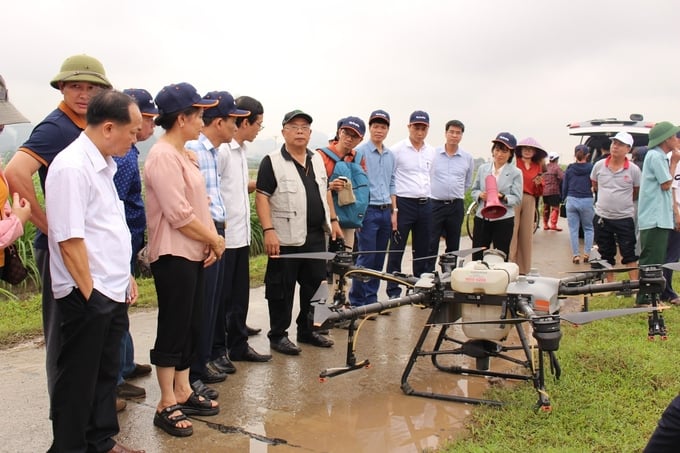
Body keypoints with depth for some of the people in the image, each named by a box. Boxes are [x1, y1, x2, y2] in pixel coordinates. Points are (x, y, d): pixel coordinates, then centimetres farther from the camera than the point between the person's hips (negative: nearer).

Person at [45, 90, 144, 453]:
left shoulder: (102, 164, 11)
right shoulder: (71, 168, -18)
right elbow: (69, 240, -20)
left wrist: (125, 276, 16)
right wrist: (90, 294, -15)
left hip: (112, 292, 9)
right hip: (87, 297, -9)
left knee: (106, 373, 19)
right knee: (78, 380, 6)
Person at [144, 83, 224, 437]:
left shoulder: (184, 154, 15)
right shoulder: (163, 156, -16)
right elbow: (179, 215, -21)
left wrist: (211, 242, 3)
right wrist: (214, 240, -10)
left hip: (193, 253, 10)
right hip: (173, 256, -10)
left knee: (191, 326, 15)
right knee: (173, 329, -2)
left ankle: (183, 392, 27)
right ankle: (167, 405, 10)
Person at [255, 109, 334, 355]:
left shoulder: (317, 159, 14)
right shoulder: (272, 162, -7)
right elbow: (261, 197, -12)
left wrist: (332, 219, 16)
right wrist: (268, 230, -20)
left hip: (316, 236, 6)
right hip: (286, 238, -6)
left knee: (314, 284, 13)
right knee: (282, 289, 2)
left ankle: (307, 330, 27)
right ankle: (278, 335, 15)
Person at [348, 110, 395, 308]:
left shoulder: (390, 155, 14)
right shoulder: (360, 152, -6)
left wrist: (394, 211, 14)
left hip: (385, 211, 7)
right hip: (368, 210, -6)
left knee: (379, 259, 9)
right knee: (366, 258, -7)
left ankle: (371, 299, 20)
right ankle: (357, 302, 3)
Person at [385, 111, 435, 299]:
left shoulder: (431, 152, 11)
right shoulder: (397, 150, -5)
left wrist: (427, 197, 13)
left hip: (425, 205, 5)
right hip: (403, 204, -5)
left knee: (423, 250, 11)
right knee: (396, 249, 0)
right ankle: (393, 291, 7)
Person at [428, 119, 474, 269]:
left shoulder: (468, 158, 5)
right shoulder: (433, 154, -1)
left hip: (456, 206, 3)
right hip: (435, 204, -2)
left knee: (453, 246, 10)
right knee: (431, 245, -4)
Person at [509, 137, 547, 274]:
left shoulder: (538, 167, 18)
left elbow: (539, 193, 21)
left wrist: (538, 184, 1)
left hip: (529, 201, 5)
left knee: (526, 235, 5)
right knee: (511, 233, -9)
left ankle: (523, 269, 11)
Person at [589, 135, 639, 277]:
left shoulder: (634, 170, -7)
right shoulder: (599, 166, -1)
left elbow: (636, 192, 7)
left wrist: (622, 201, 9)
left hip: (624, 218, -3)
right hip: (602, 217, 3)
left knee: (629, 255, 1)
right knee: (606, 254, 12)